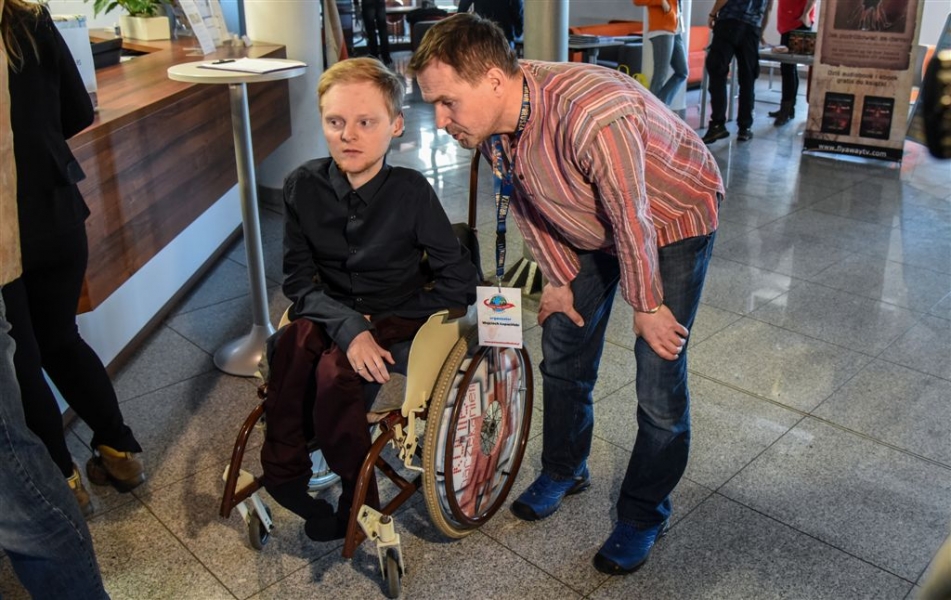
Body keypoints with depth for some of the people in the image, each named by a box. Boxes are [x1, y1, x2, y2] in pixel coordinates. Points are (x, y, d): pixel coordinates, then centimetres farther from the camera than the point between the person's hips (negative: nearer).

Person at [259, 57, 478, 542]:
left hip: (401, 320, -2)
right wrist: (349, 328, -24)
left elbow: (460, 283, -12)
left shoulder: (410, 191, -16)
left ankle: (357, 497, -8)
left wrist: (380, 325, -14)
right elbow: (298, 281, -7)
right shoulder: (303, 186, -8)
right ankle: (284, 472, -11)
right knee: (292, 343, -29)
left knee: (334, 370, -30)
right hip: (334, 315, 3)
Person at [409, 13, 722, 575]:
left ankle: (644, 514, 18)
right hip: (591, 225, 7)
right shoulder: (495, 114, -17)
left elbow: (633, 220, -29)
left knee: (660, 385, -5)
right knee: (563, 354, 13)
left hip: (672, 220, -6)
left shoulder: (592, 118, -42)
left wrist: (648, 306, -16)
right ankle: (564, 471, 37)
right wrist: (559, 279, 5)